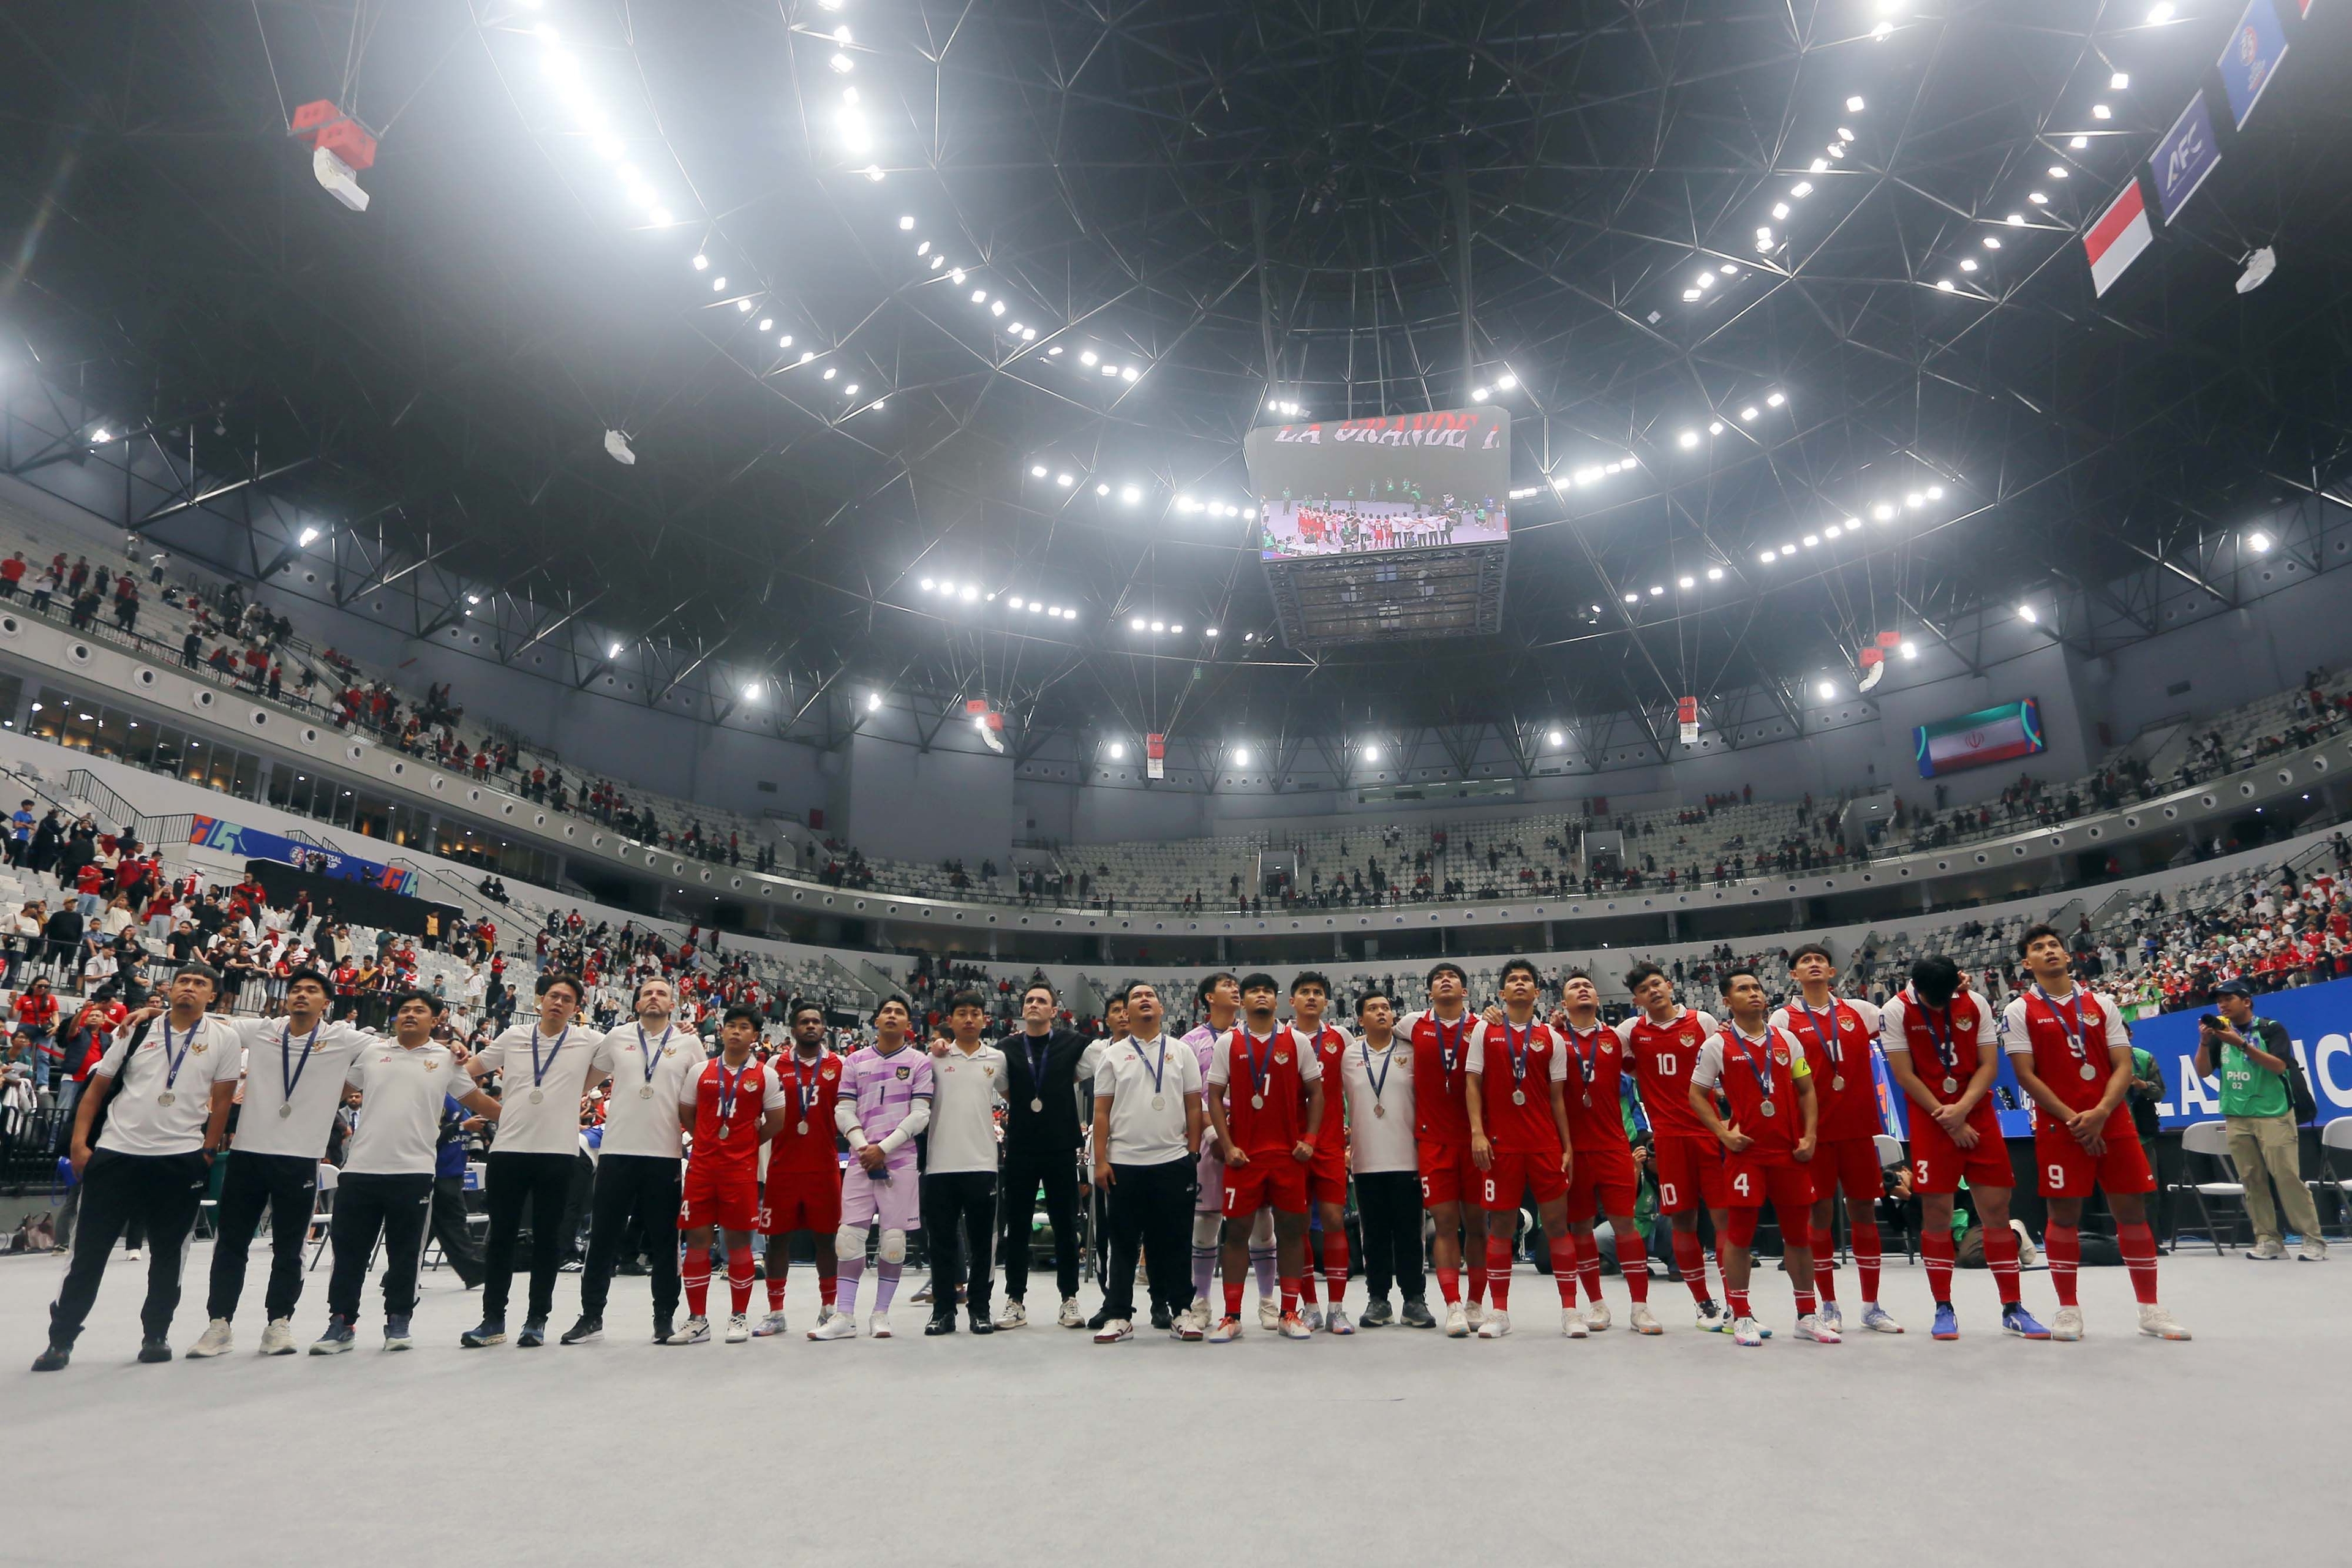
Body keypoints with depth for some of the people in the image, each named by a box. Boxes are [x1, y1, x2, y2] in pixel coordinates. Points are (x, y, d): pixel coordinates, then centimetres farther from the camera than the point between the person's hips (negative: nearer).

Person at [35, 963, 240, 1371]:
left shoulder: (223, 1037, 0)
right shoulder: (136, 1030, 5)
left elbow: (222, 1101, 2)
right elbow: (97, 1088, 8)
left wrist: (207, 1154, -2)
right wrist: (79, 1143, -1)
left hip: (181, 1160, -1)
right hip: (116, 1154, 1)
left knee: (167, 1253, 8)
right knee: (88, 1250, 4)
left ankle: (156, 1334, 22)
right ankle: (61, 1339, 18)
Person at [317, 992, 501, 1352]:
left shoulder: (447, 1059, 5)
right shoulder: (371, 1052, 9)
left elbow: (478, 1102, 8)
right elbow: (335, 1091, 19)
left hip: (414, 1172, -1)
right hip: (361, 1168, 2)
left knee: (405, 1254, 7)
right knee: (349, 1250, 7)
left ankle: (398, 1322, 18)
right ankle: (341, 1323, 19)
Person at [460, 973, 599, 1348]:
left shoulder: (588, 1042, 2)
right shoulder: (513, 1037, 7)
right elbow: (468, 1071, 15)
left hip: (558, 1153, -1)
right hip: (508, 1149, 1)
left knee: (548, 1239, 5)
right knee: (501, 1236, 8)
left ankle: (537, 1320, 15)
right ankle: (493, 1320, 18)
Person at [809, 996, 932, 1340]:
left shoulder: (920, 1063, 3)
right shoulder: (855, 1062, 11)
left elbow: (920, 1115, -3)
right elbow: (843, 1111, 6)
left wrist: (884, 1148, -11)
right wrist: (862, 1146, -9)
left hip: (900, 1160, -2)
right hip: (861, 1159, 2)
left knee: (894, 1237, 1)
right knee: (850, 1234, -2)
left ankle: (881, 1313, 12)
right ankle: (845, 1317, 5)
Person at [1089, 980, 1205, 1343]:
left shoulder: (1182, 1052, 8)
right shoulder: (1112, 1056, 6)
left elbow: (1194, 1107, 7)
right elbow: (1101, 1112, 4)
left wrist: (1193, 1153, 0)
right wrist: (1100, 1161, -3)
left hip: (1173, 1162, 0)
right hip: (1124, 1163, 0)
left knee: (1172, 1241, 6)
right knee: (1124, 1243, 6)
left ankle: (1182, 1312, 16)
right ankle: (1118, 1316, 14)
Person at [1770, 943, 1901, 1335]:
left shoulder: (1857, 1010, 8)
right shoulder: (1785, 1018, 0)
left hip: (1858, 1127, 2)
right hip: (1814, 1129, -2)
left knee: (1865, 1211, 8)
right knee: (1820, 1214, 2)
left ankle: (1871, 1307, 20)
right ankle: (1829, 1307, 14)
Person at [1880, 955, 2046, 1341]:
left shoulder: (1976, 1004, 1)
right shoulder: (1896, 1011, -8)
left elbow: (1988, 1064, -1)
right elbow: (1904, 1075, -8)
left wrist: (1962, 1107, -15)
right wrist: (1947, 1119, -11)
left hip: (1978, 1116, 3)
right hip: (1930, 1120, -2)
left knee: (1997, 1209, 3)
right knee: (1936, 1214, -1)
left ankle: (2012, 1309, 14)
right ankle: (1943, 1309, 10)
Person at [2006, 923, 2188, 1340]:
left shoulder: (2102, 1004, 9)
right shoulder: (2020, 1011, 1)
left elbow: (2123, 1066, 3)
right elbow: (2026, 1075, -4)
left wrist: (2101, 1113, -12)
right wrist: (2073, 1119, -12)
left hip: (2112, 1122, 3)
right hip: (2059, 1127, -3)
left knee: (2133, 1210, 5)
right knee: (2064, 1214, 0)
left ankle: (2150, 1310, 18)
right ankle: (2068, 1310, 10)